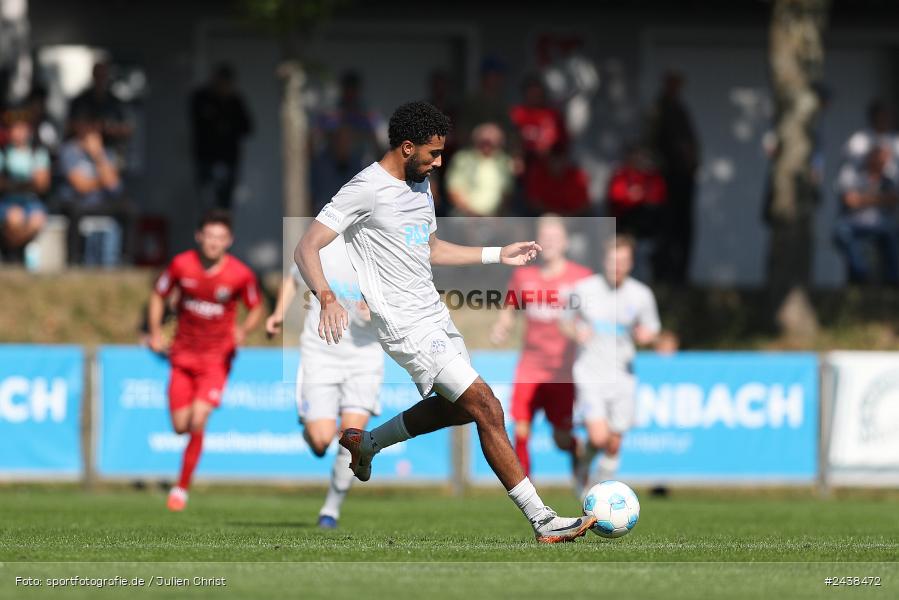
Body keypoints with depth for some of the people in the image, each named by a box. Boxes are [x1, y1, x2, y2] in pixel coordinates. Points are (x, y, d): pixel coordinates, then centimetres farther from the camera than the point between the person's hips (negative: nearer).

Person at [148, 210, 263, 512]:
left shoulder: (240, 274, -11)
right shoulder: (181, 265, -8)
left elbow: (256, 309, 5)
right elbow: (158, 295, 9)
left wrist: (243, 330, -15)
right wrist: (155, 333, -2)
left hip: (216, 358, -2)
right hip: (183, 355, 2)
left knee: (198, 421, -17)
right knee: (180, 426, 1)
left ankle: (182, 487, -5)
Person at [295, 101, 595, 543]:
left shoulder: (419, 184, 12)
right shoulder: (366, 190, -16)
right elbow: (306, 249, -21)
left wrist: (499, 255, 21)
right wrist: (327, 298, -38)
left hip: (435, 316, 10)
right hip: (406, 325, -10)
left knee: (455, 406, 25)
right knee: (486, 408, -15)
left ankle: (364, 443, 44)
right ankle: (543, 522, -13)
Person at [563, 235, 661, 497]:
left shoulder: (641, 295, 0)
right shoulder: (584, 289, -3)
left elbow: (651, 331, 11)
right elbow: (567, 322, 10)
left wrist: (645, 335, -13)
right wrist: (576, 332, -12)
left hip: (622, 375, 2)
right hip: (590, 374, -2)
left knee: (614, 444, 4)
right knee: (598, 437, -18)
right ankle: (584, 467, 15)